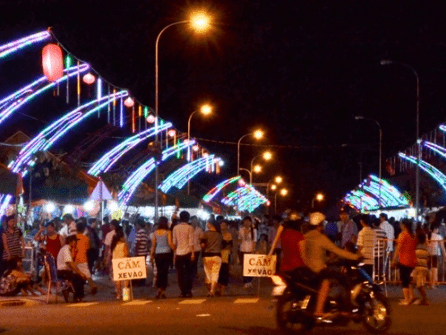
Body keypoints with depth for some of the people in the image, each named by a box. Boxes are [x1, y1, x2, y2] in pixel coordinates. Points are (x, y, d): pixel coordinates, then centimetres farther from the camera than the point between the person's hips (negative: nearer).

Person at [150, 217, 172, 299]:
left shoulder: (155, 232, 4)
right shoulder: (168, 232, -5)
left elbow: (153, 245, 6)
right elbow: (170, 243, -11)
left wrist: (151, 255, 12)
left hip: (158, 254, 2)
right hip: (166, 253, -2)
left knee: (159, 272, 8)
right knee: (165, 272, 2)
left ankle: (159, 289, -6)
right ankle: (163, 291, -1)